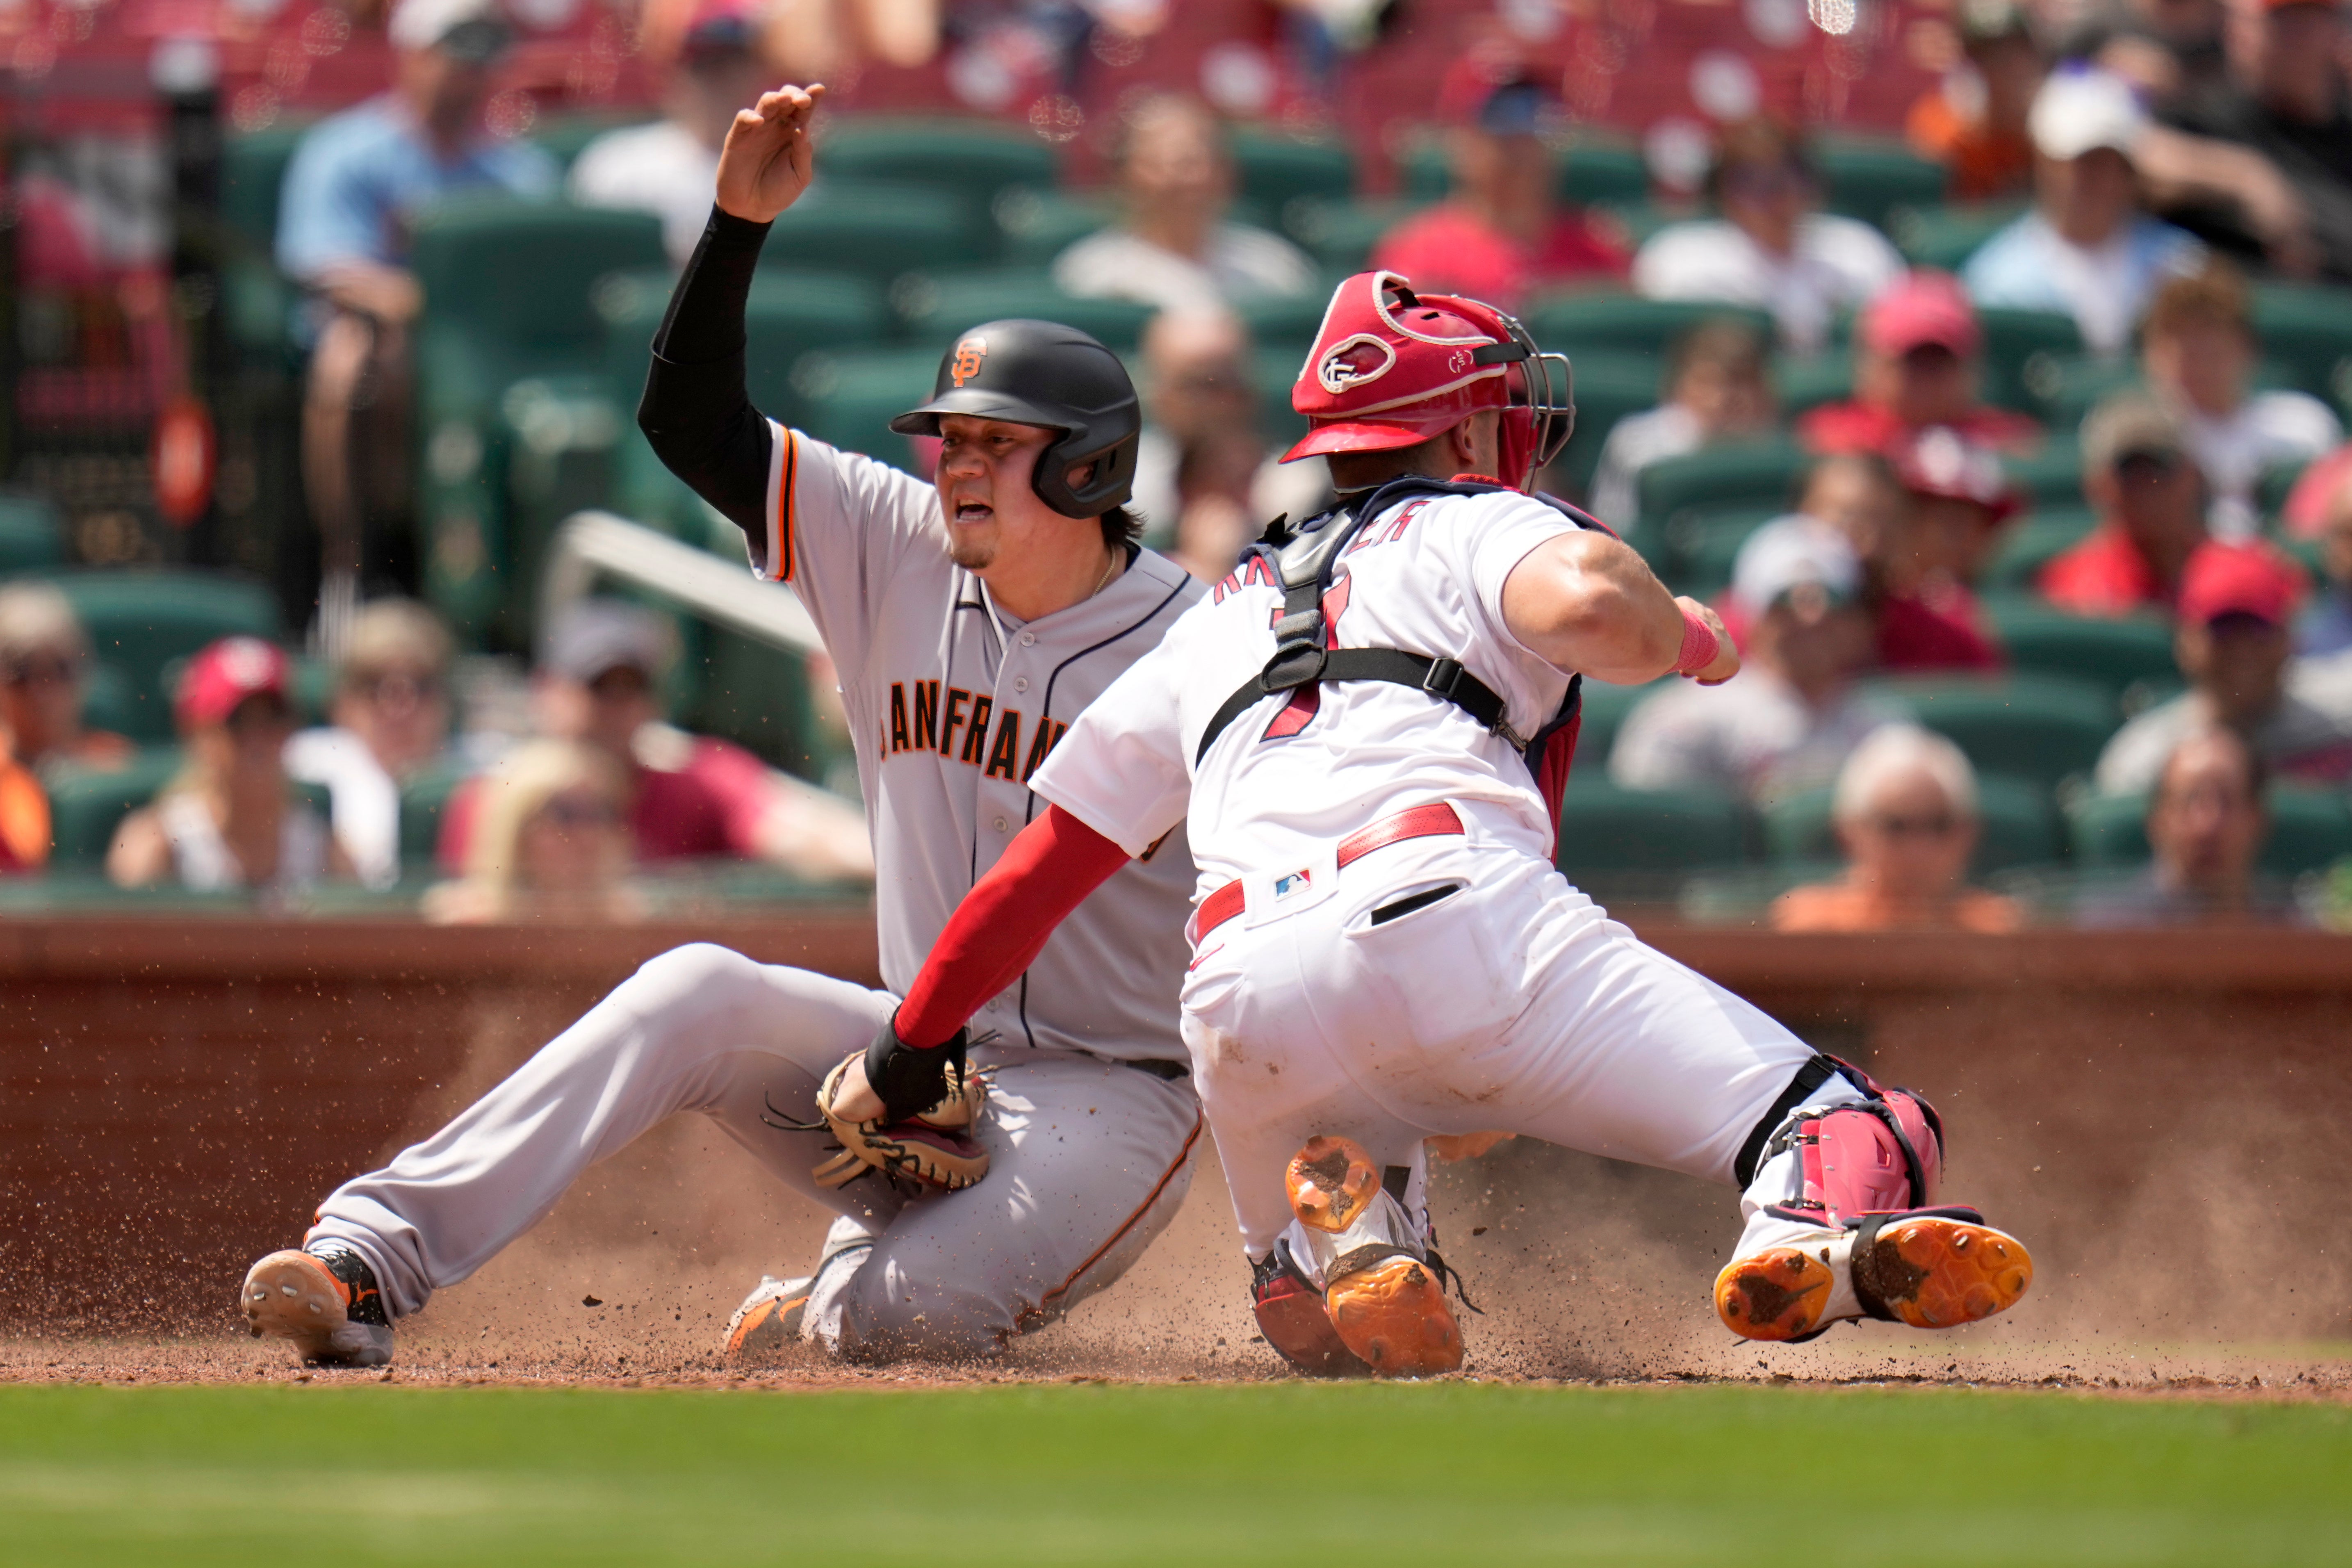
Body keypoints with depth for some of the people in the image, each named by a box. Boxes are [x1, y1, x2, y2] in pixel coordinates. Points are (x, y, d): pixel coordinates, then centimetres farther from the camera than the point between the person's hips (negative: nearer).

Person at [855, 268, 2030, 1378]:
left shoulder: (1219, 620, 36)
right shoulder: (1480, 524, 21)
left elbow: (1043, 865, 34)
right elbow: (1587, 606, -4)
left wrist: (908, 1054, 43)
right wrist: (1684, 635, 17)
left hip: (1240, 996, 5)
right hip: (1455, 908, -5)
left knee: (1312, 1312, 29)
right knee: (1839, 1124, -9)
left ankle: (1341, 1221, -7)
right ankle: (1821, 1228, -45)